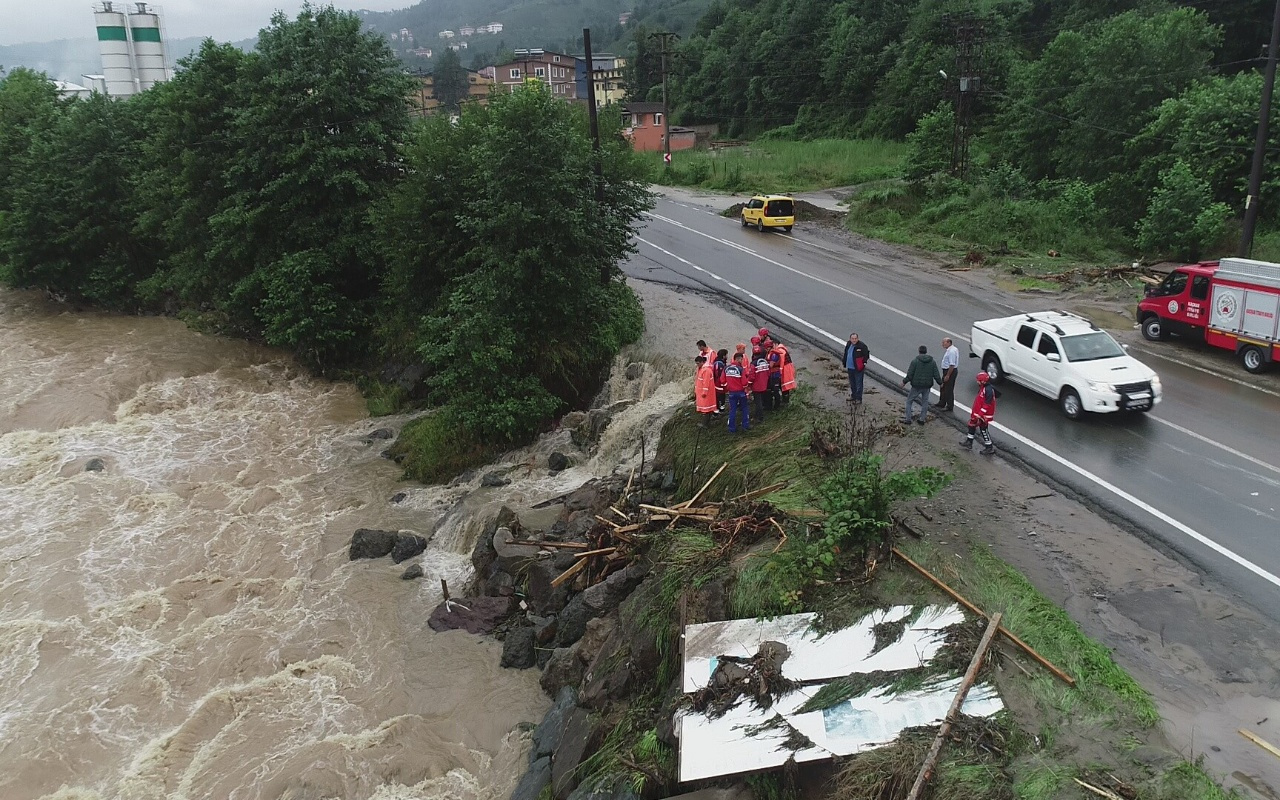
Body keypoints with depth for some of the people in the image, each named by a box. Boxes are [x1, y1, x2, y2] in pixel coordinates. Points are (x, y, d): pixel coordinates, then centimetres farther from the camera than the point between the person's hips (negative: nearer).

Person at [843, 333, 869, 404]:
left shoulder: (862, 345, -15)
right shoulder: (848, 345, 6)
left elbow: (867, 354, -8)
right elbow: (845, 355, 16)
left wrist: (864, 362, -13)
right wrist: (845, 365, 18)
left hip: (858, 369, -7)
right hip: (850, 368, 7)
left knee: (858, 384, -2)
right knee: (852, 383, 20)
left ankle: (858, 399, 3)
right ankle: (853, 396, 36)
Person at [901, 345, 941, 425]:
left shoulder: (915, 361, -11)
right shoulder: (932, 362, 0)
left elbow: (909, 374, -11)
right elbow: (936, 375, 0)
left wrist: (904, 382, 2)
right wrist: (940, 382, 16)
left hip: (916, 386, -3)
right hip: (927, 386, 3)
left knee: (909, 401, 10)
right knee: (925, 402, 16)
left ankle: (908, 419, 7)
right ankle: (922, 419, 17)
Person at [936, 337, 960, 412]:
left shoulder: (951, 351, -24)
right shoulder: (949, 350, 10)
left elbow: (952, 365, -27)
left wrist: (947, 375, -24)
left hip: (950, 371, -11)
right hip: (947, 370, 11)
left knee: (949, 389, -1)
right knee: (943, 388, 20)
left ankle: (949, 406, 8)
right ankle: (941, 404, 33)